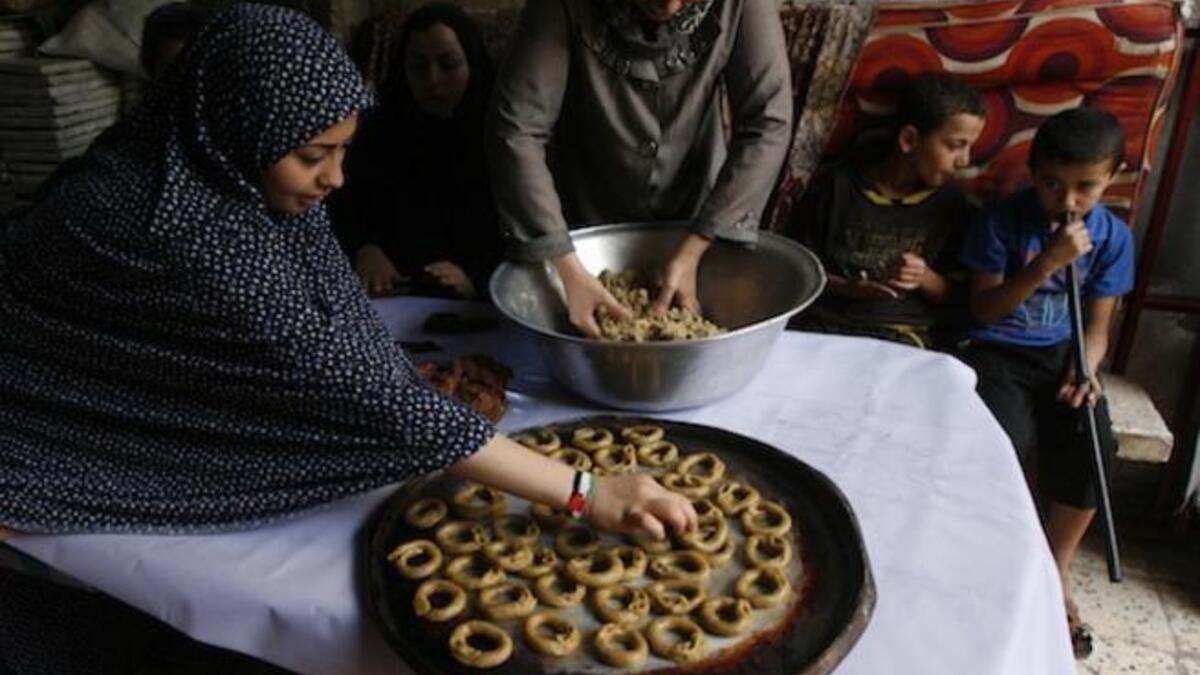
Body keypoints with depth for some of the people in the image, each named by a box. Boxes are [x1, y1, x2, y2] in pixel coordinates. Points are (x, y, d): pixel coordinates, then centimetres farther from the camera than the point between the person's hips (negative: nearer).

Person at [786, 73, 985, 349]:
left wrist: (925, 279, -9)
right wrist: (844, 287, -13)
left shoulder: (951, 203, 6)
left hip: (901, 334, 1)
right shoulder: (837, 185, -1)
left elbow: (955, 294, 12)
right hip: (822, 321, 0)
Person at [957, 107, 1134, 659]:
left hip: (1063, 353, 3)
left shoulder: (1113, 236, 1)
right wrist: (1046, 264, -22)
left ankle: (1056, 574, 1)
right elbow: (983, 310, -10)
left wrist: (1085, 370, -16)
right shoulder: (1003, 221, -9)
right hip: (997, 351, -3)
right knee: (1013, 442, -28)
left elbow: (1096, 325, 5)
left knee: (1091, 444, -22)